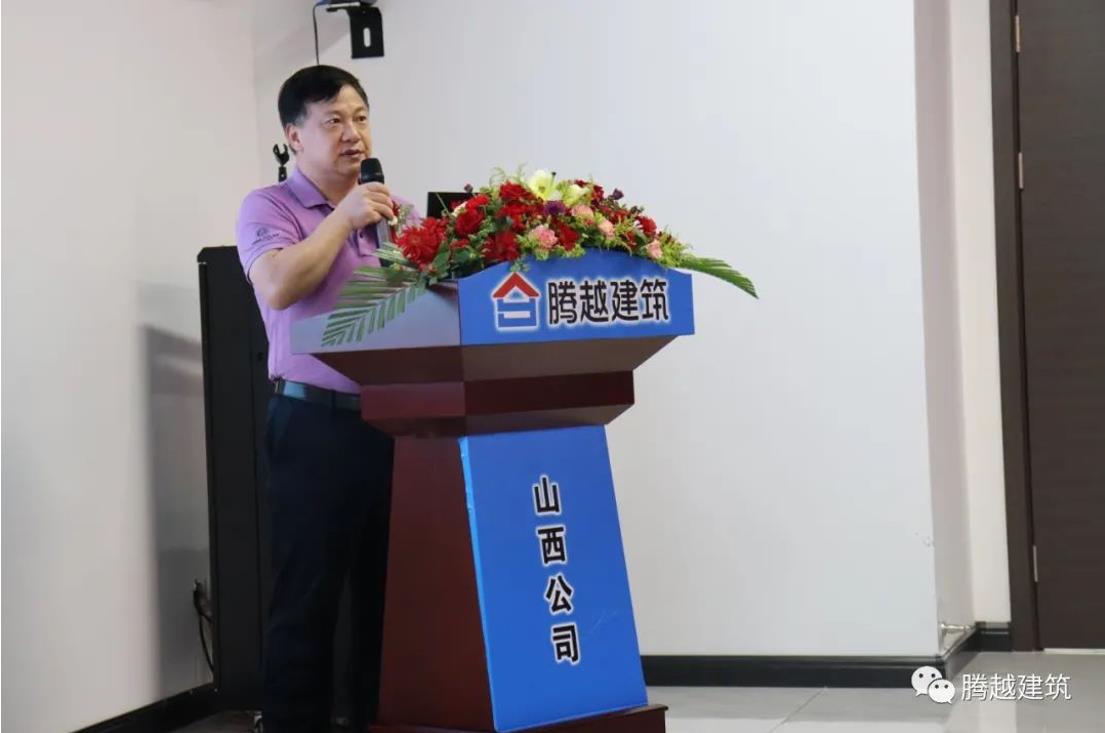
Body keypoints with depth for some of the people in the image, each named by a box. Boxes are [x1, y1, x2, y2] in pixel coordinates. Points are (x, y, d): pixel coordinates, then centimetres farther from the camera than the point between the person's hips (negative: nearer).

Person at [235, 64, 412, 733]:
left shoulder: (390, 211, 16)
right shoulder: (270, 209, 0)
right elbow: (279, 287, -18)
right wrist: (346, 216, -13)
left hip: (395, 422, 5)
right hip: (317, 424, -5)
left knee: (388, 595, 9)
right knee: (307, 603, -2)